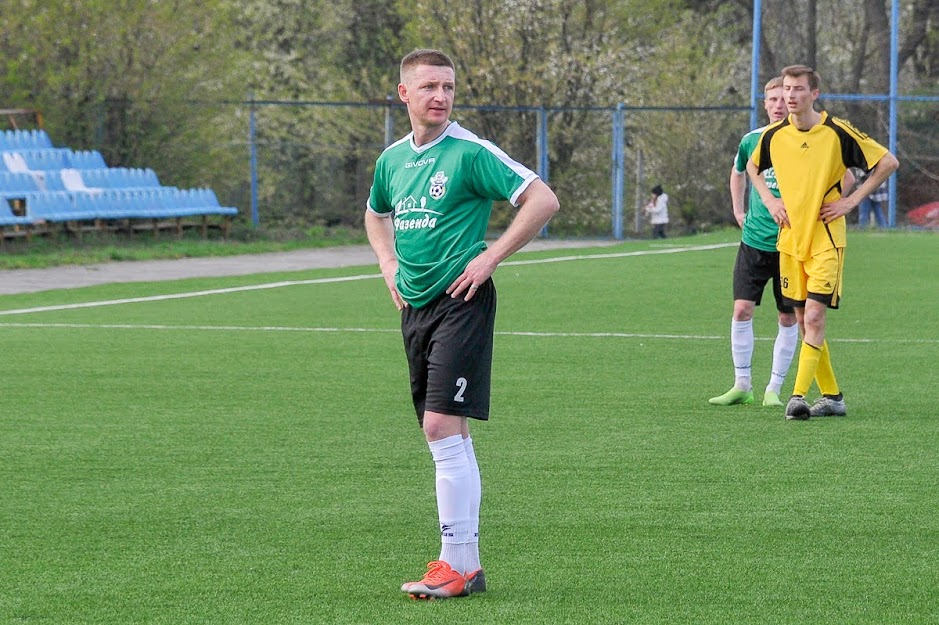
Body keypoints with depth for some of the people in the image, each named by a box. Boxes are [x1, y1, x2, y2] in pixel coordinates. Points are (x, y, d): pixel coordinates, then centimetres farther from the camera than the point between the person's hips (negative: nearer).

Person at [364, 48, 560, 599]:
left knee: (443, 425, -15)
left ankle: (459, 565, -13)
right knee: (444, 434, 9)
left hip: (460, 302, -7)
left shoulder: (470, 152, -10)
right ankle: (465, 561, 13)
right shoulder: (393, 158, 11)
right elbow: (376, 214, 33)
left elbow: (544, 200, -14)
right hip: (415, 306, 7)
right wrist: (389, 265, 16)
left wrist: (491, 258, -14)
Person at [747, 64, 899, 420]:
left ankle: (798, 396, -17)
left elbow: (888, 163, -3)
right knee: (802, 320, 7)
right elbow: (752, 167, 25)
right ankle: (832, 396, 17)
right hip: (789, 239, 5)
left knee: (814, 316, -14)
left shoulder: (838, 133, -9)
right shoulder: (773, 135, 3)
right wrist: (769, 200, 8)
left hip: (826, 239, -5)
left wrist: (852, 201, -7)